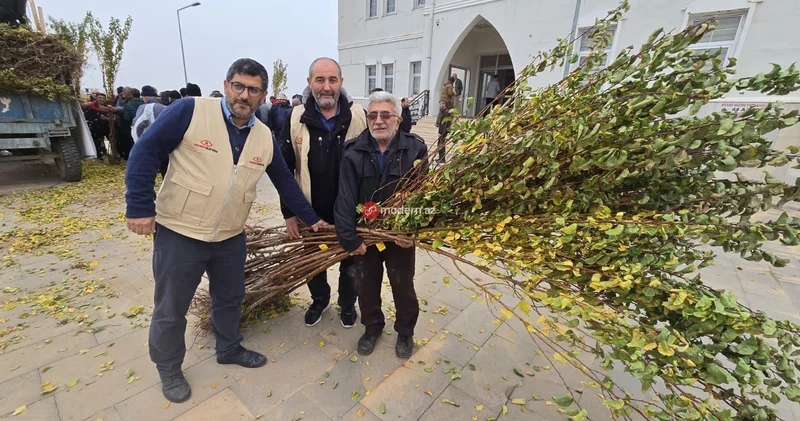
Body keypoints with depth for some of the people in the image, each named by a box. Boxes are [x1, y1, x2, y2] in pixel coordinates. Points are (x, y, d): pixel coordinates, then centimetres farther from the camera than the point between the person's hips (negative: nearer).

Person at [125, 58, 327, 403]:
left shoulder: (265, 138, 0)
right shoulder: (190, 111, -14)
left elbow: (284, 181, 7)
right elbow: (145, 151, -12)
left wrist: (311, 219, 9)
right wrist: (140, 207, -16)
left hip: (230, 237, 5)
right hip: (179, 233, -4)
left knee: (230, 299, 21)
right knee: (170, 309, 13)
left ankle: (229, 349, 46)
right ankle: (169, 370, 39)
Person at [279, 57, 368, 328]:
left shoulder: (359, 117, -8)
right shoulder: (296, 119, -6)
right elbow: (284, 170, -3)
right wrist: (289, 212, -4)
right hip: (311, 212, 2)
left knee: (350, 264, 17)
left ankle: (347, 304, 43)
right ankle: (320, 300, 48)